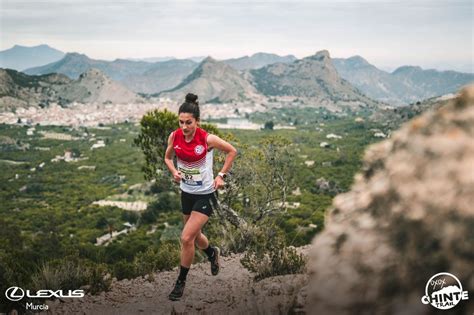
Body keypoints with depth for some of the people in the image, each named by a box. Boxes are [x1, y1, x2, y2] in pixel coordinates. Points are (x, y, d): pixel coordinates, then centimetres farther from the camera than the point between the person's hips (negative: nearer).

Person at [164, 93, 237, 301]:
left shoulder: (208, 139, -21)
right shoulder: (174, 137, -10)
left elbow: (232, 152, -5)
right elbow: (168, 157, 9)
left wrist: (221, 175, -8)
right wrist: (174, 172, -10)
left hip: (205, 195, -5)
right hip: (186, 193, 5)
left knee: (186, 238, -12)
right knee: (194, 235, 22)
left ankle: (181, 282, 8)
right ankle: (212, 253, 55)